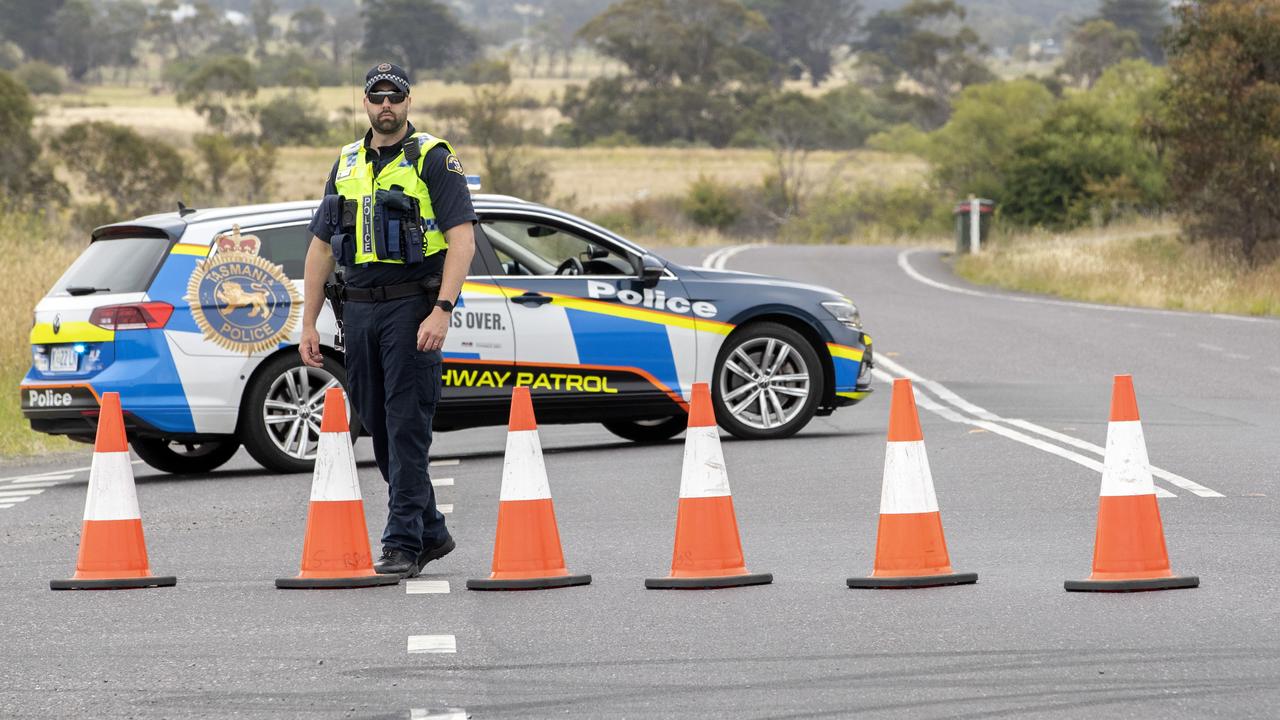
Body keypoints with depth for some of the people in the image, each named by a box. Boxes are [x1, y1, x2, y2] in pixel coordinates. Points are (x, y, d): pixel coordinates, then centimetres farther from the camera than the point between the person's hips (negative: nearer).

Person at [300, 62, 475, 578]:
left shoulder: (433, 159, -3)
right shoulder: (347, 164, 16)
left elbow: (463, 239, -11)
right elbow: (322, 247, 19)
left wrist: (442, 309, -21)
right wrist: (309, 322, 13)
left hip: (412, 307, -7)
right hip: (358, 310, 7)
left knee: (407, 427, -10)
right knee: (377, 426, 9)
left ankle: (404, 544, -9)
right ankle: (431, 533, 21)